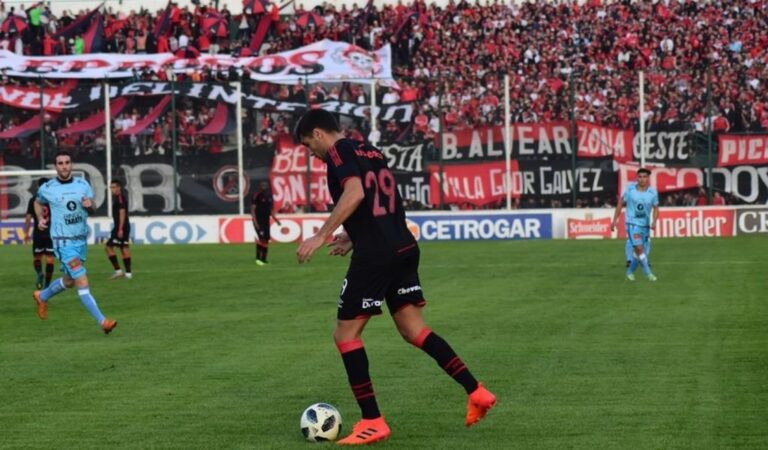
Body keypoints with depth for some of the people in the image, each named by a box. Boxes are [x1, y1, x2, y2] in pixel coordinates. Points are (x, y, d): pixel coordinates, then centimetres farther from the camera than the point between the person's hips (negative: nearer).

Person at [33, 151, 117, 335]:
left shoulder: (83, 185, 2)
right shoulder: (47, 188, -3)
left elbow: (92, 210, 3)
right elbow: (38, 202, 17)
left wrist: (89, 206, -20)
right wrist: (40, 219, 1)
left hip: (81, 238, 5)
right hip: (63, 241, -5)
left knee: (69, 280, 20)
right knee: (82, 281, -15)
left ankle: (42, 296, 48)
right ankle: (102, 321, -18)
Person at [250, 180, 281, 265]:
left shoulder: (269, 196, 12)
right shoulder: (256, 195, -9)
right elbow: (253, 209, -12)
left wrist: (275, 218, 10)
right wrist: (255, 221, -19)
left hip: (266, 221, 7)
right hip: (258, 221, -7)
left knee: (266, 240, 6)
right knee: (261, 238, -18)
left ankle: (264, 259, 12)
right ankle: (258, 258, -15)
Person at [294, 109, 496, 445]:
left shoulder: (339, 151, -5)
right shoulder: (371, 152, 21)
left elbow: (355, 194, -22)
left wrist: (322, 235, -20)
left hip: (375, 255, -8)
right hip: (404, 248, 8)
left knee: (346, 334, 3)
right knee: (413, 329, 13)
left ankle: (372, 421, 2)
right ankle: (476, 392, 5)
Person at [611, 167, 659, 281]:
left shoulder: (653, 193, -2)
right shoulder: (630, 190, -6)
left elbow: (655, 208, 5)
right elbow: (620, 204, 4)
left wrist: (654, 222, -12)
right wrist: (614, 220, 2)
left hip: (645, 225, 3)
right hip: (632, 224, -3)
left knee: (639, 251, 9)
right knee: (639, 248, -17)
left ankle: (630, 271, 30)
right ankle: (648, 273, -12)